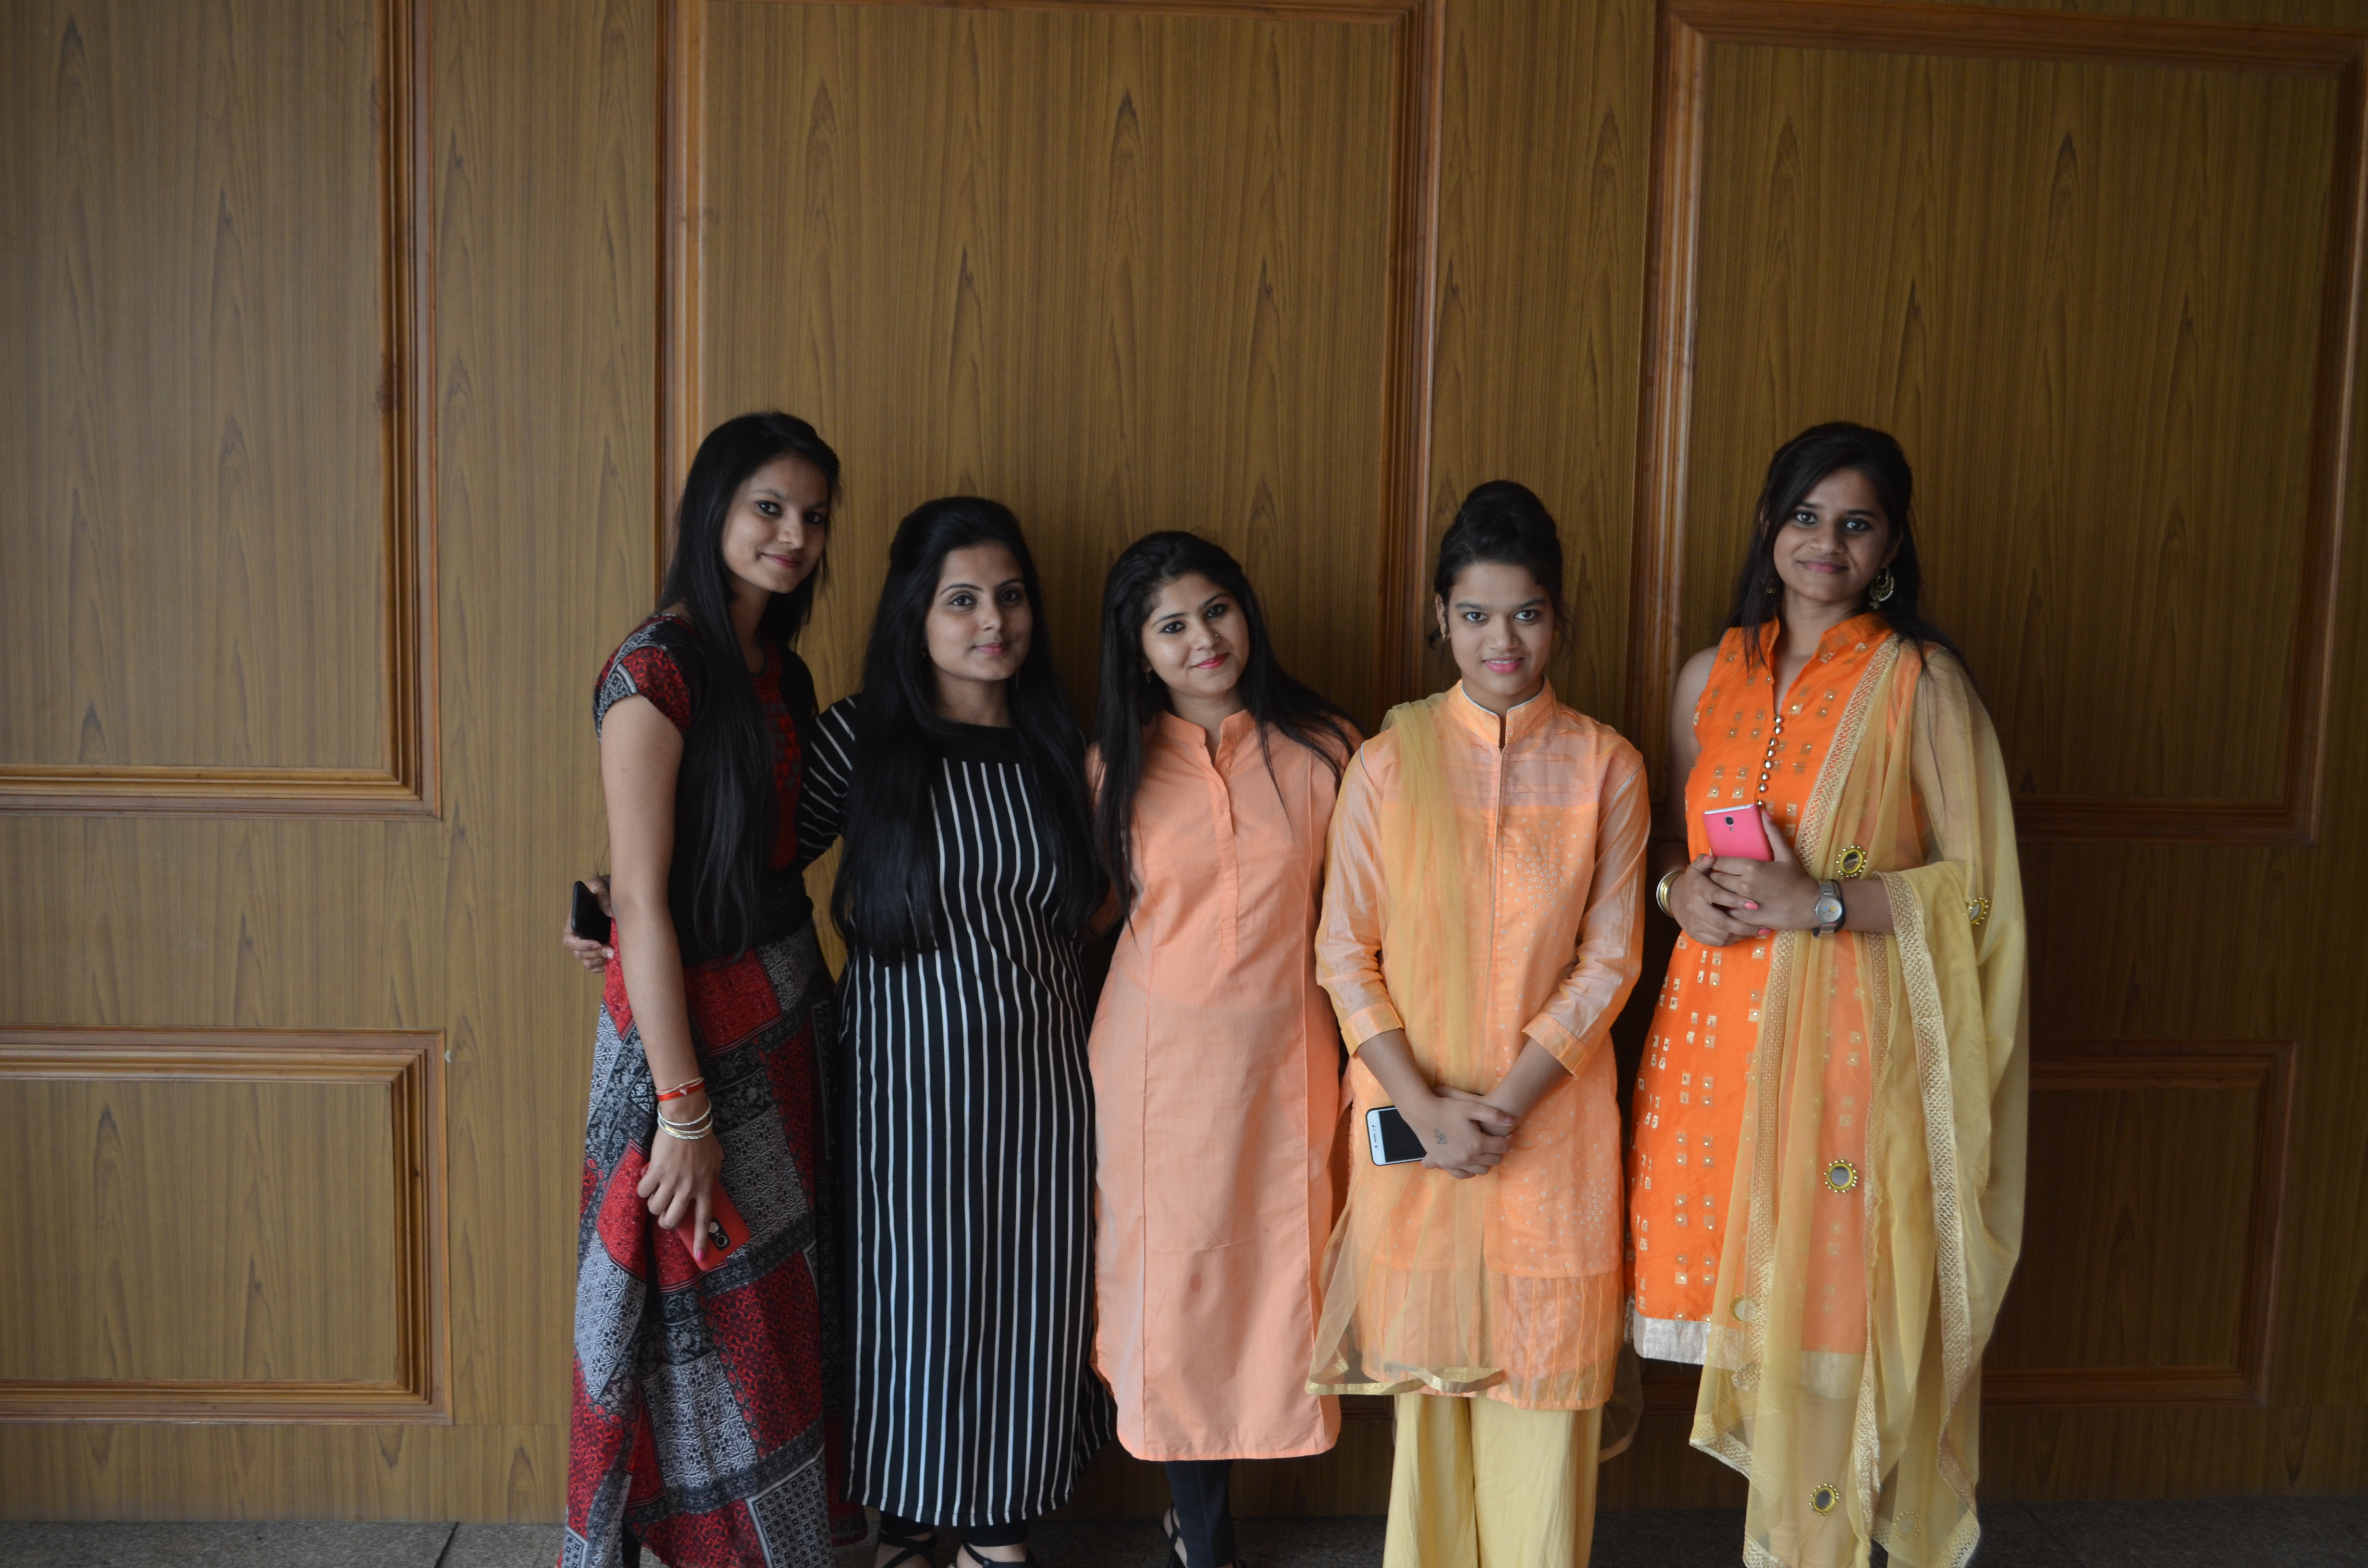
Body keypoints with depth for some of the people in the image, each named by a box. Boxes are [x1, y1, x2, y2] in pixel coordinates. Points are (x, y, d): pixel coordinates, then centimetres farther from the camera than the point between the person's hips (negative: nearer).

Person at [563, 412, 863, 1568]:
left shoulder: (780, 670, 8)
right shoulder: (656, 671, -17)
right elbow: (641, 901, -19)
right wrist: (683, 1110, -19)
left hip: (787, 1006, 8)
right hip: (691, 1017, -8)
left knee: (786, 1299, 19)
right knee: (713, 1324, 6)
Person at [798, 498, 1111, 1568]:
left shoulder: (1058, 741, 4)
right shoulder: (861, 736, -7)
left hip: (1041, 1072, 3)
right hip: (909, 1071, -3)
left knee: (1030, 1295, 12)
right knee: (917, 1295, 8)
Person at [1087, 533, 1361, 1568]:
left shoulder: (1320, 749, -2)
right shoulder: (1120, 764, 0)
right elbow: (1096, 904, 11)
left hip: (1284, 1054, 0)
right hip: (1158, 1057, 0)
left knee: (1273, 1277, 6)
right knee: (1174, 1281, 5)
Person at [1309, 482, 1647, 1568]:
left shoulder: (1606, 766, -2)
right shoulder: (1389, 760, -4)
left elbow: (1609, 959, -2)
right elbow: (1344, 954, -3)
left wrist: (1509, 1101, -12)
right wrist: (1428, 1107, -12)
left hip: (1552, 1110, 0)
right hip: (1412, 1107, 0)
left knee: (1545, 1358, 6)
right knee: (1427, 1356, 11)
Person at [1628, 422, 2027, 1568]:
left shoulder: (1921, 680, -2)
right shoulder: (1712, 677, 10)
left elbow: (1976, 883, -5)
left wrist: (1823, 901, -16)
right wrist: (1680, 888, -3)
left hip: (1853, 1034, -4)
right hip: (1719, 1025, 4)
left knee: (1834, 1299, -1)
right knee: (1741, 1290, 8)